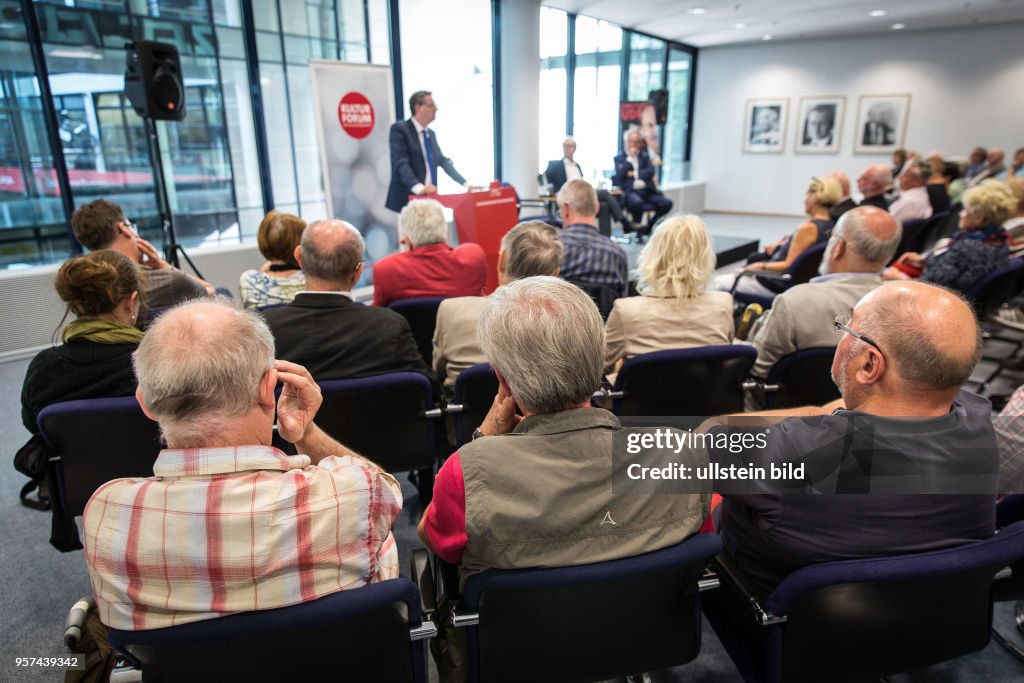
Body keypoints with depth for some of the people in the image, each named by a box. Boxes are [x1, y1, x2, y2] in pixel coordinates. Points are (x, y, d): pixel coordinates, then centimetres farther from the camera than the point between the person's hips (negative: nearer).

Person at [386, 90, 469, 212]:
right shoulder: (399, 129, -7)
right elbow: (401, 163, -19)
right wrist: (418, 187, -34)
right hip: (406, 200, -7)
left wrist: (466, 184, 9)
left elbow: (443, 161, 20)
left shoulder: (431, 134, 18)